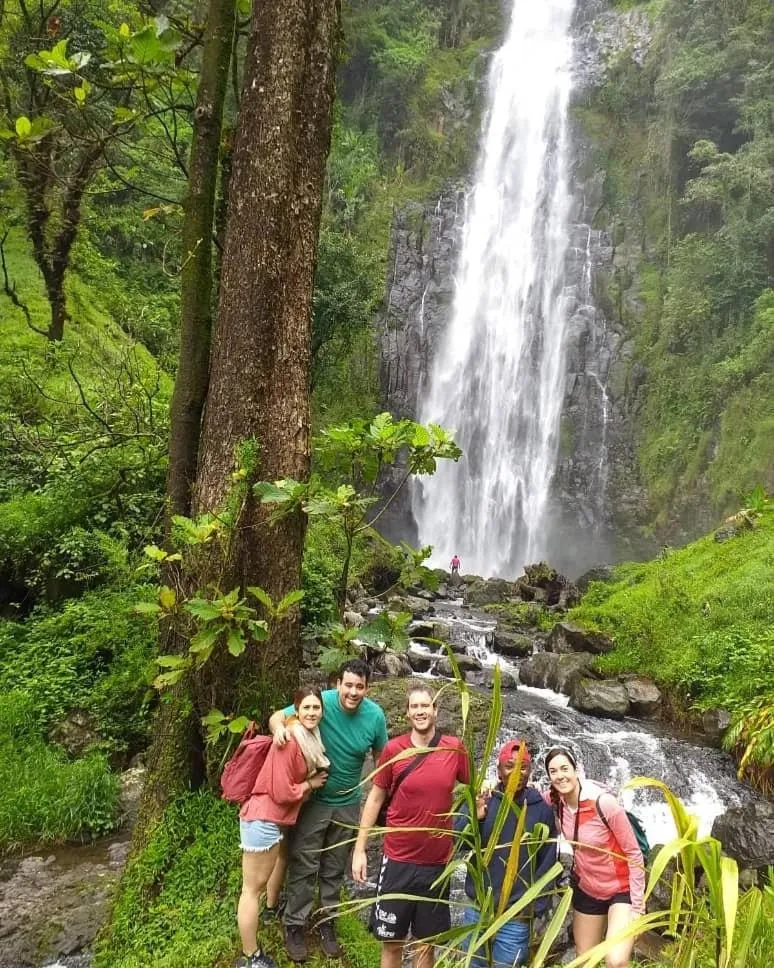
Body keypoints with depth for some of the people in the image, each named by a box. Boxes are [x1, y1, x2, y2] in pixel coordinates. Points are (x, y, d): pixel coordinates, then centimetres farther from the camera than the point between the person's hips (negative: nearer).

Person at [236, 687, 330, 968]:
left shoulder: (311, 738, 4)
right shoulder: (289, 741, -25)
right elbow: (281, 792, -23)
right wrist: (310, 784, -11)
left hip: (276, 818, 11)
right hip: (263, 819, -11)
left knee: (283, 856, 34)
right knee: (253, 887, 1)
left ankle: (273, 906, 59)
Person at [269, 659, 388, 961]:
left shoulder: (375, 716, -15)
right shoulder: (321, 702, -25)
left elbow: (381, 756, 1)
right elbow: (278, 716, -16)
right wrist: (279, 728, -39)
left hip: (348, 803, 3)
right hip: (312, 800, -2)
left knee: (335, 868, 19)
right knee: (303, 867, 6)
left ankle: (326, 922, 39)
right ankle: (294, 925, 28)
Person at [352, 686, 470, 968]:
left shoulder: (455, 748, -8)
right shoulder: (393, 749, -9)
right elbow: (375, 798, 0)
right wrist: (359, 848, -1)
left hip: (438, 863, 1)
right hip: (398, 861, -1)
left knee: (426, 943, 15)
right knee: (392, 942, 12)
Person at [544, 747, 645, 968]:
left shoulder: (603, 802, -28)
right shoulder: (555, 800, -12)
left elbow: (634, 853, -19)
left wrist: (637, 904, -17)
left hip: (622, 889, -5)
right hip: (586, 889, 6)